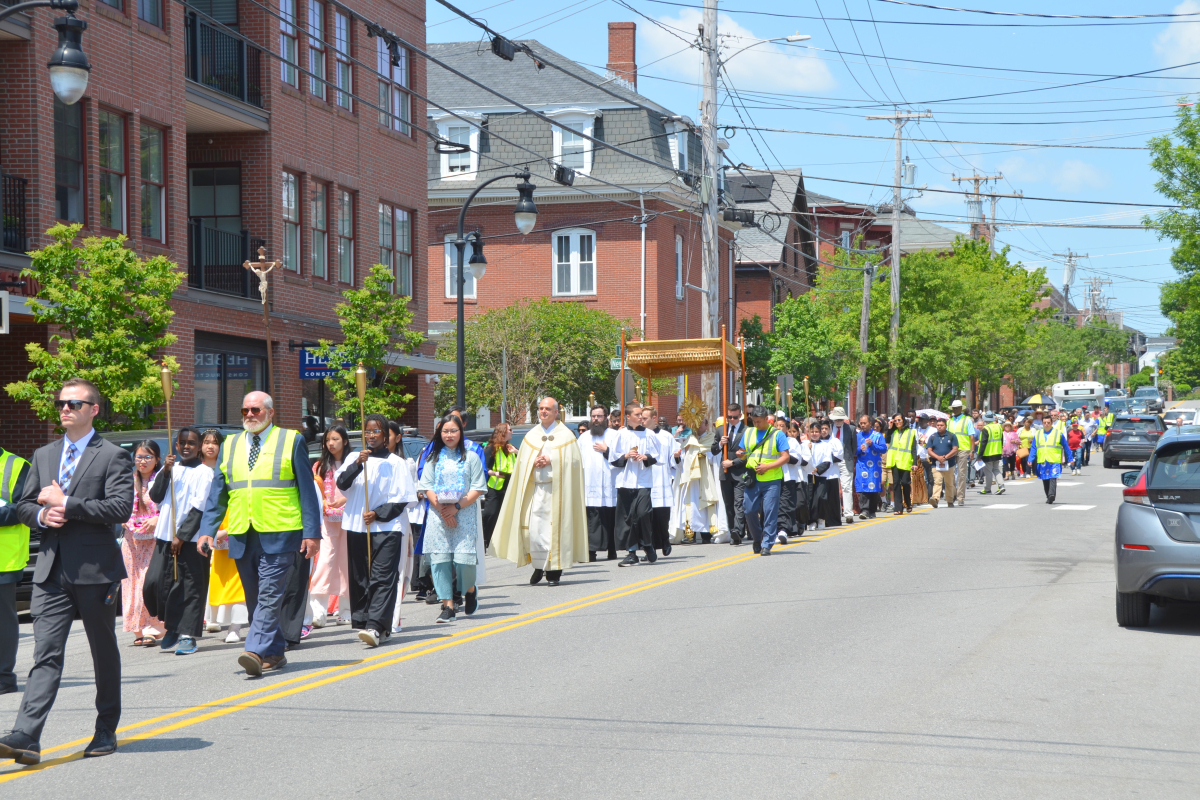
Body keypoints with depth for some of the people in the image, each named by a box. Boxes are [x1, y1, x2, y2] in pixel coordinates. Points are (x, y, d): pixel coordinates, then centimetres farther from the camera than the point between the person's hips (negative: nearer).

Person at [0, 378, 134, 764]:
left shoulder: (113, 456, -1)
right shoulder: (43, 456, 16)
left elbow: (121, 508, -13)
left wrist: (65, 504, -15)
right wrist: (41, 515, -4)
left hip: (94, 569, -3)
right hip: (51, 569, 4)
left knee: (104, 651, 9)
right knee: (46, 653, -7)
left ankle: (106, 731, 23)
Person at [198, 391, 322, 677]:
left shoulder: (291, 441, 5)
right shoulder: (230, 446, 15)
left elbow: (307, 491, 2)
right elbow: (217, 493, 16)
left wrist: (312, 533, -5)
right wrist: (207, 530, 4)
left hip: (278, 535, -5)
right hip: (242, 536, 5)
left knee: (269, 596, -13)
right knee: (254, 599, 8)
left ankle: (257, 651, -18)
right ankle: (275, 653, 16)